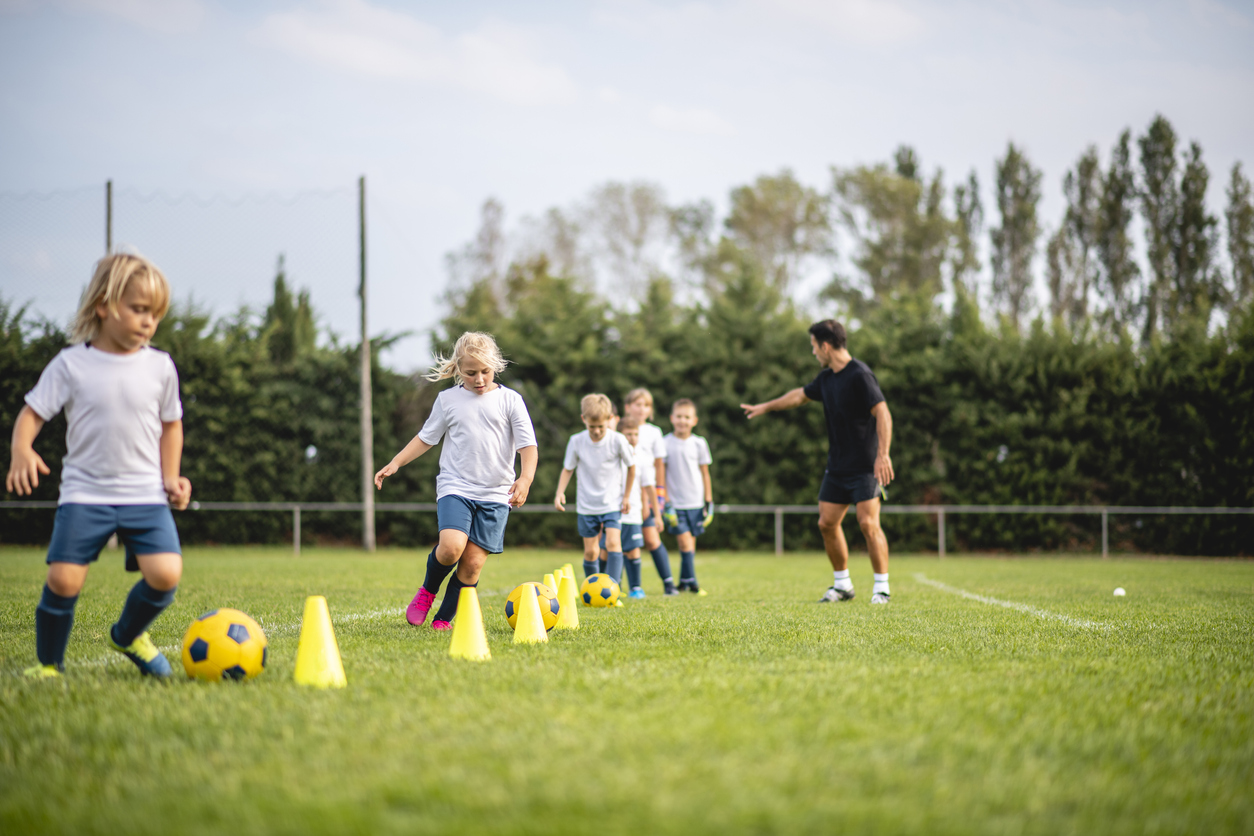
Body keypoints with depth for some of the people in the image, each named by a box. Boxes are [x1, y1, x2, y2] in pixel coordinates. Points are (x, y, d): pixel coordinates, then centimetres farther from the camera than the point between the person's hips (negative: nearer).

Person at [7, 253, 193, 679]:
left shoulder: (160, 367, 6)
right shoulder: (71, 364, -1)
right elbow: (32, 412, -1)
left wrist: (171, 476, 8)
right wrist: (21, 452, -21)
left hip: (146, 496, 2)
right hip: (85, 494, -2)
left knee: (165, 575, -15)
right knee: (63, 579, -14)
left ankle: (127, 635, 17)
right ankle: (49, 663, 11)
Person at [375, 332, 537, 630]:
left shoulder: (510, 400, 2)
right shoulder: (447, 399, 6)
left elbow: (528, 445, -2)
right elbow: (426, 437, 16)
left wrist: (526, 478, -18)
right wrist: (395, 463, 8)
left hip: (495, 494, 0)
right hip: (455, 487, 0)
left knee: (473, 561, -5)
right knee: (452, 547, -23)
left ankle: (444, 619, 11)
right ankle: (427, 590, 8)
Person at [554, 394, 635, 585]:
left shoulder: (617, 440, -11)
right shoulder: (576, 441, -7)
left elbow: (631, 467, 3)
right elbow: (568, 469, 5)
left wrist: (626, 496, 4)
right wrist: (560, 492, -10)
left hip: (612, 503, -2)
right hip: (586, 505, 2)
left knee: (613, 543, -19)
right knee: (590, 551, 5)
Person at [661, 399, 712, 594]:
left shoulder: (699, 443, 4)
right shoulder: (665, 444, -2)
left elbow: (705, 473, 10)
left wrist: (709, 501, 7)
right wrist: (664, 501, -5)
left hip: (696, 503, 3)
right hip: (675, 504, -3)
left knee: (691, 542, 6)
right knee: (684, 541, -12)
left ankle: (684, 582, 15)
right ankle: (690, 582, -9)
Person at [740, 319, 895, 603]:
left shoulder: (860, 375, -16)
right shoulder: (827, 377, 11)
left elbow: (883, 413, -22)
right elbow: (801, 395, 30)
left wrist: (883, 455, -29)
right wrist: (766, 407, 39)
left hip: (865, 466, -9)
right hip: (837, 467, 9)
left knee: (868, 523, -14)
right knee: (827, 523, 6)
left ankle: (882, 587, -6)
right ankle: (843, 585, 16)